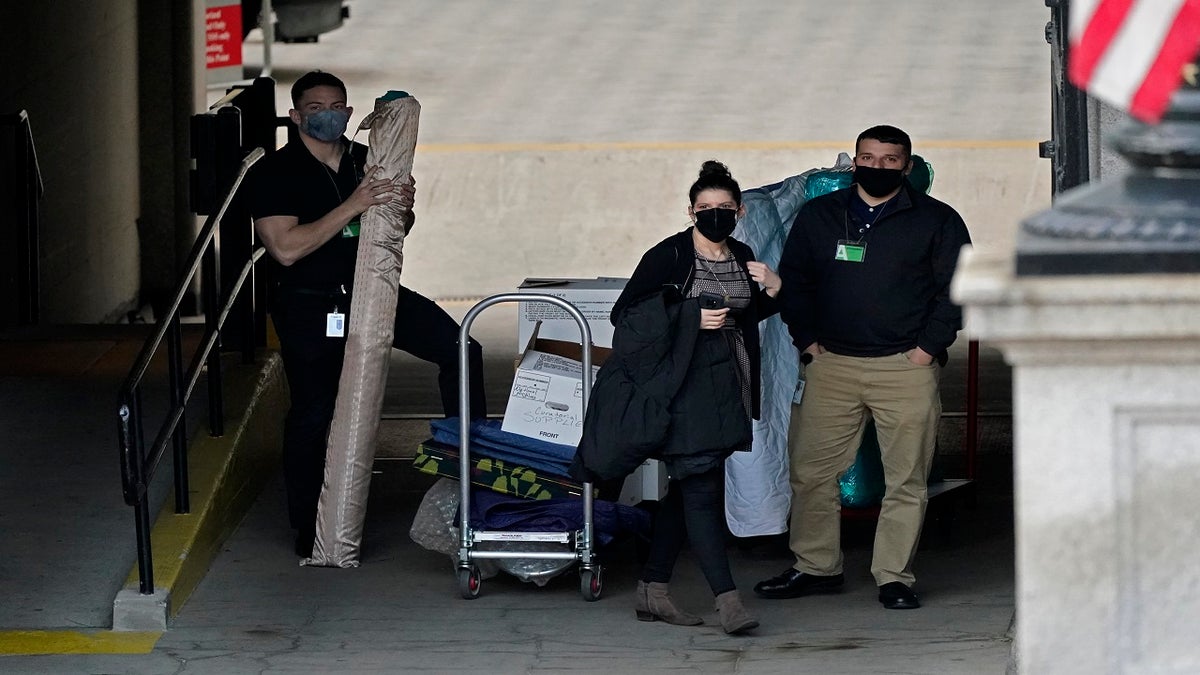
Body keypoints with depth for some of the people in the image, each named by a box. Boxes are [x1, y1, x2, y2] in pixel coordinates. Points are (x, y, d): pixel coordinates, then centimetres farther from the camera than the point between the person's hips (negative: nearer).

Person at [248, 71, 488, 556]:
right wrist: (352, 207, -27)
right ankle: (308, 526, 13)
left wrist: (404, 208, -8)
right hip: (309, 306, -4)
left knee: (459, 350, -9)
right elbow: (286, 248, -22)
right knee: (313, 412, 0)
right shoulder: (275, 174, -11)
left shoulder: (367, 162, 4)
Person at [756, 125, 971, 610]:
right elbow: (793, 280, 17)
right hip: (831, 365, 2)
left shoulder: (936, 221, 4)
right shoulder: (818, 216, 12)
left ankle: (894, 577, 5)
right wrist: (807, 340, 6)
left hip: (905, 366, -2)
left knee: (906, 479, -3)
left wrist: (929, 347, -5)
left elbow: (956, 288, 3)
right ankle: (816, 567, 13)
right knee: (810, 470, 1)